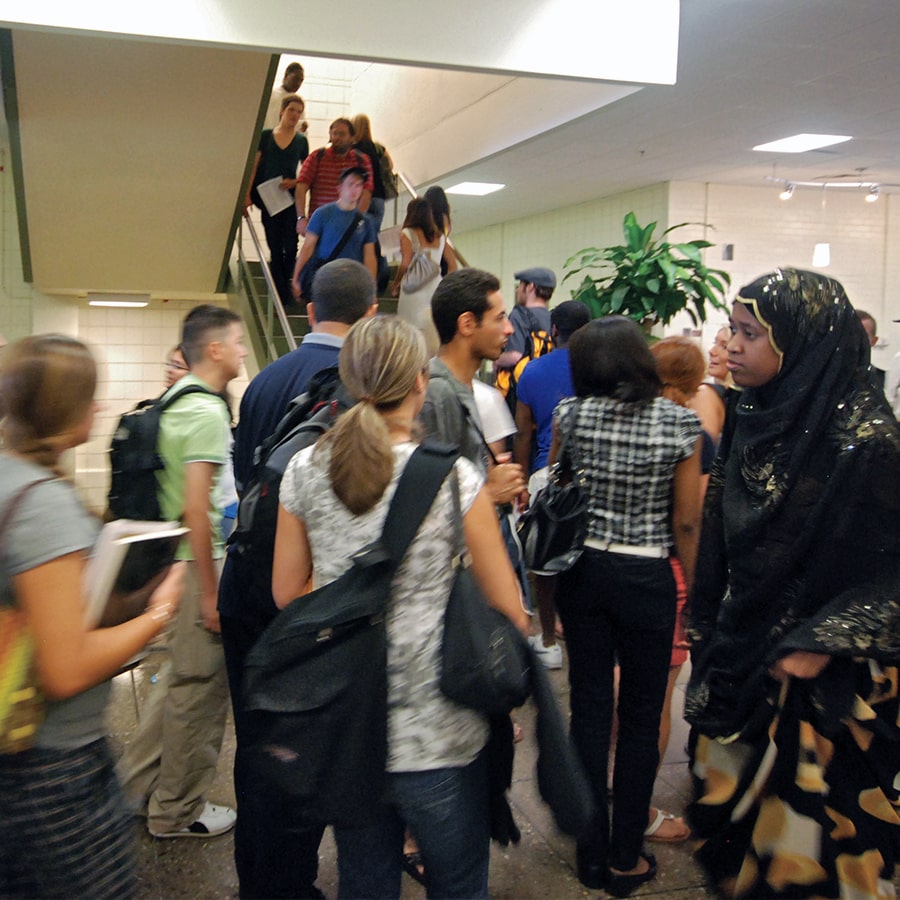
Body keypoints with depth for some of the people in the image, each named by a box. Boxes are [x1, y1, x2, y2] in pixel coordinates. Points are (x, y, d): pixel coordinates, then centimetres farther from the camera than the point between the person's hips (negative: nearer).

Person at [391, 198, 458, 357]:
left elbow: (405, 264, -9)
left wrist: (395, 285, 3)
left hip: (415, 289, -5)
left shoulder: (407, 234, 0)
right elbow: (452, 265, 12)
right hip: (436, 287, 5)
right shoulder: (440, 237, 14)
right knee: (435, 335, 7)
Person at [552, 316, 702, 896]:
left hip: (583, 571, 2)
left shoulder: (570, 415, -4)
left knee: (590, 707, 12)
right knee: (641, 717, 11)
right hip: (647, 578, -2)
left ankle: (593, 853, 24)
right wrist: (693, 593, 6)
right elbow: (686, 522, -6)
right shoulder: (681, 424, -9)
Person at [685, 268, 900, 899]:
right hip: (743, 645, 7)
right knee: (736, 789, 18)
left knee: (807, 806, 7)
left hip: (820, 671, -6)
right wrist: (708, 618, 11)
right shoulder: (757, 419, 2)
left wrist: (824, 644, -19)